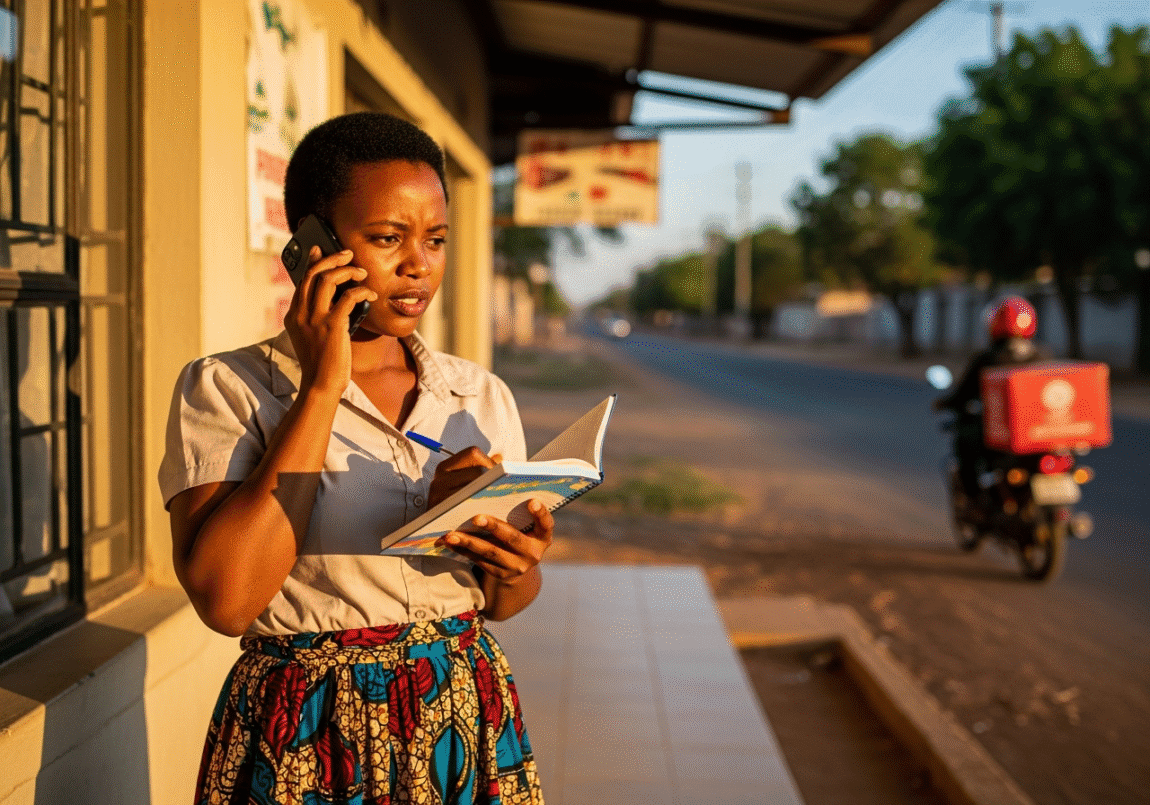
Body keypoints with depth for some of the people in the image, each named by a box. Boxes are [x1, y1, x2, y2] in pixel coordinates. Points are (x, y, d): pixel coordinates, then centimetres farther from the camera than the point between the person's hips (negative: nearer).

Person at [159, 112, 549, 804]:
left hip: (469, 725, 4)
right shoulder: (225, 389, -9)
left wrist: (510, 560, -15)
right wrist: (321, 386, -20)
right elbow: (226, 600, -23)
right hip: (309, 747, -4)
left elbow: (506, 603, 9)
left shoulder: (481, 395, 4)